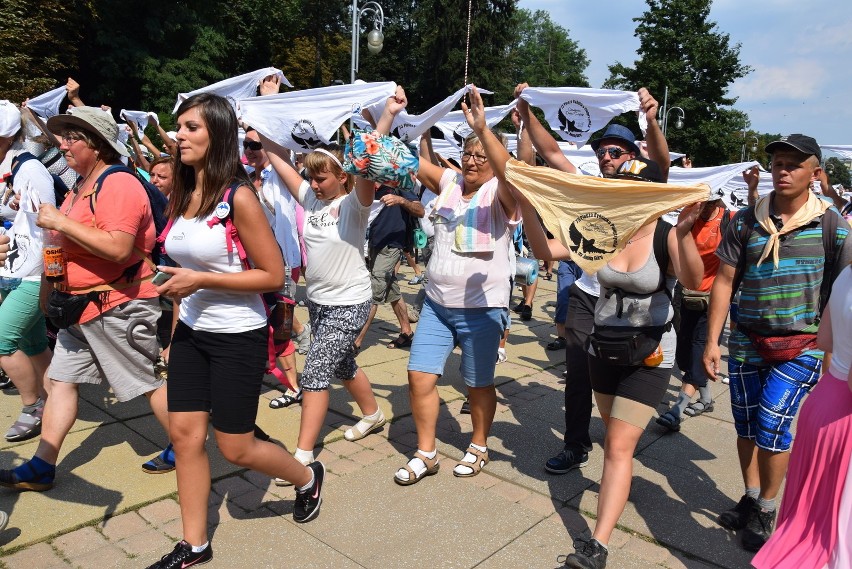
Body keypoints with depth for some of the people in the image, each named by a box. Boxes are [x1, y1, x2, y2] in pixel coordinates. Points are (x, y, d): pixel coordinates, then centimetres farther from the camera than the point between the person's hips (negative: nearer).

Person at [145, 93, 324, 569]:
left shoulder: (238, 196, -18)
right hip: (191, 331, 7)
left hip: (238, 336, -7)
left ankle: (308, 478, 33)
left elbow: (274, 275, -18)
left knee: (236, 447, 4)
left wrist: (202, 280, -22)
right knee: (186, 434, 8)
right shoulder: (181, 194, 4)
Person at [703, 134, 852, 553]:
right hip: (747, 342, 3)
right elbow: (724, 282, 1)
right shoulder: (746, 221, 0)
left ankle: (766, 511, 14)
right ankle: (751, 500, 30)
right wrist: (712, 341, -2)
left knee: (772, 425, -8)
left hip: (802, 345, -3)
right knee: (746, 425, 10)